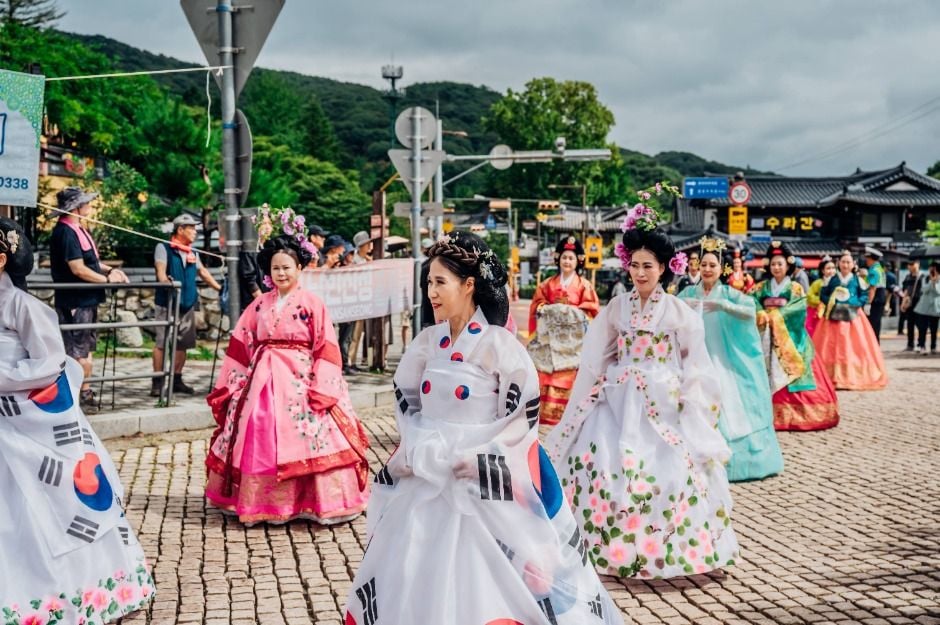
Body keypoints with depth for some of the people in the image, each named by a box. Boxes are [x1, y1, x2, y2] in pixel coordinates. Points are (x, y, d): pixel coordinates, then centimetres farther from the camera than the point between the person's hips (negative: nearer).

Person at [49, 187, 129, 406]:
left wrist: (110, 269, 5)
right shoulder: (66, 232, -18)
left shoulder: (77, 230, 14)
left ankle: (85, 392, 23)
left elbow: (90, 261, 21)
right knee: (76, 351, -4)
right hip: (75, 302, -11)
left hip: (87, 300, 11)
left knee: (86, 348, 15)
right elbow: (78, 269, -23)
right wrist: (107, 279, -12)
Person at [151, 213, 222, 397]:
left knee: (183, 343, 8)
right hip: (167, 304, -6)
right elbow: (161, 271, -15)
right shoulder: (163, 248, -2)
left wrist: (219, 288, 26)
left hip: (188, 304, 6)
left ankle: (177, 380, 18)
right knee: (161, 342, -7)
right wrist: (166, 282, -35)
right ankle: (157, 382, -4)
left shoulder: (192, 253, 16)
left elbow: (203, 272, 26)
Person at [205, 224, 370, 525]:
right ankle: (260, 501, 19)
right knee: (259, 441, 6)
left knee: (306, 438, -10)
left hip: (300, 381, -4)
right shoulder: (260, 304, 9)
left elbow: (326, 349, -6)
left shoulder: (312, 304, -2)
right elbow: (240, 345, 12)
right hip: (262, 381, 4)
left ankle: (311, 501, 1)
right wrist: (229, 385, 9)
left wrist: (321, 389, -15)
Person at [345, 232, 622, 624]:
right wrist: (425, 454, -2)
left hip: (485, 486, -5)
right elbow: (407, 404, 13)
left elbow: (523, 418, -12)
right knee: (413, 579, 12)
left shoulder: (498, 345, -12)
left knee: (480, 582, -2)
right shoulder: (428, 343, 5)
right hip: (426, 482, 6)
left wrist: (466, 457, -12)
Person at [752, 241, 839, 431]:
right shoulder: (761, 287, 13)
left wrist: (776, 315, -14)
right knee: (766, 378, -5)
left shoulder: (795, 288, 6)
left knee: (790, 375, -9)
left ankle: (794, 414, -6)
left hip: (789, 339, -2)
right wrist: (763, 315, -18)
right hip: (767, 339, 2)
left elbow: (798, 310, -8)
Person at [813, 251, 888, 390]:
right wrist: (832, 303, -11)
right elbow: (823, 295, 5)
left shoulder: (857, 280, 5)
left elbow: (864, 296, 4)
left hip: (852, 316, 0)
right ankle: (832, 378, 3)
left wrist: (855, 305, -11)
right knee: (831, 348, -3)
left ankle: (854, 378, 6)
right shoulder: (831, 279, 5)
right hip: (834, 316, 0)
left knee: (854, 347, -2)